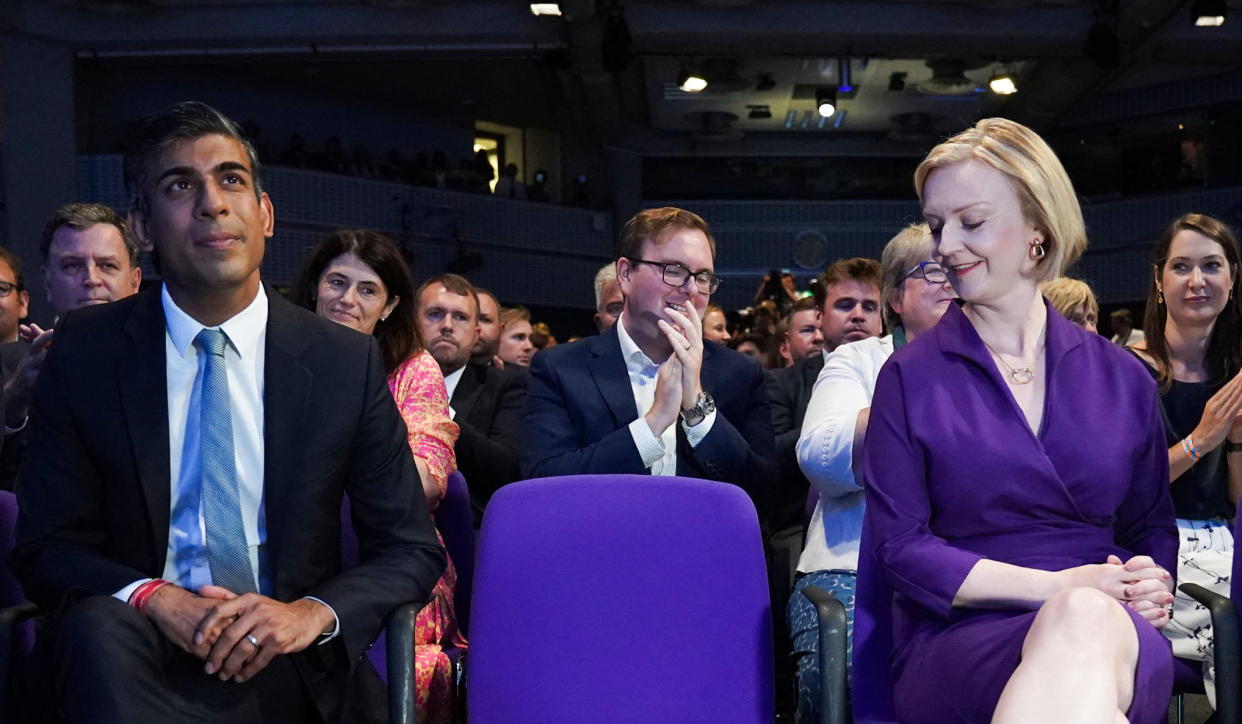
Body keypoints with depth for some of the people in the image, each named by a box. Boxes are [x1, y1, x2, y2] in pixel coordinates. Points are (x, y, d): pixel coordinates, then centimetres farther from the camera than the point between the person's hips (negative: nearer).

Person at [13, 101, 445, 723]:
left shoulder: (347, 362, 1)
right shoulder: (86, 350, 3)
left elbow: (413, 552, 5)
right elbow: (43, 548, 3)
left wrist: (314, 612, -16)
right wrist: (153, 597, -19)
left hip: (289, 671, 1)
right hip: (135, 648, 0)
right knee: (95, 626, -34)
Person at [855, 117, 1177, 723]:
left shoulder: (1123, 378, 14)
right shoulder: (910, 377, 6)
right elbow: (901, 546, -1)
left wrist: (1154, 584, -3)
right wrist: (1055, 588, -12)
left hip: (1115, 632, 3)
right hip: (957, 639, -2)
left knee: (1089, 625, -37)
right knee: (1077, 617, -39)